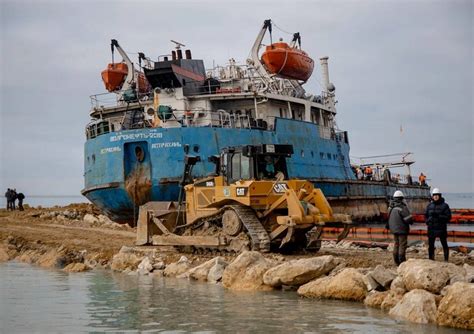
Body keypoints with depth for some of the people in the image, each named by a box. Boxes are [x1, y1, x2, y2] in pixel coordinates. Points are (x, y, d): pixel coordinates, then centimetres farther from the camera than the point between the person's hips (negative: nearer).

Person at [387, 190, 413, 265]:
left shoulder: (390, 207, 4)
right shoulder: (402, 207, -18)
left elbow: (389, 218, 11)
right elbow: (409, 219, -19)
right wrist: (411, 222, 2)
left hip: (394, 229, 7)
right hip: (402, 229, -7)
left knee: (396, 245, 15)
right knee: (402, 245, -2)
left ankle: (396, 261, 18)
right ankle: (402, 261, -1)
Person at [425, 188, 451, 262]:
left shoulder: (444, 205, -4)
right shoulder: (429, 206, 9)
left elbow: (448, 217, -9)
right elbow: (426, 215, 18)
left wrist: (438, 216, -22)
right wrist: (428, 221, -4)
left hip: (441, 229, -4)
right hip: (431, 229, 4)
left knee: (444, 245, 2)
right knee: (430, 245, 8)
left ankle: (446, 260, 10)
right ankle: (431, 260, 17)